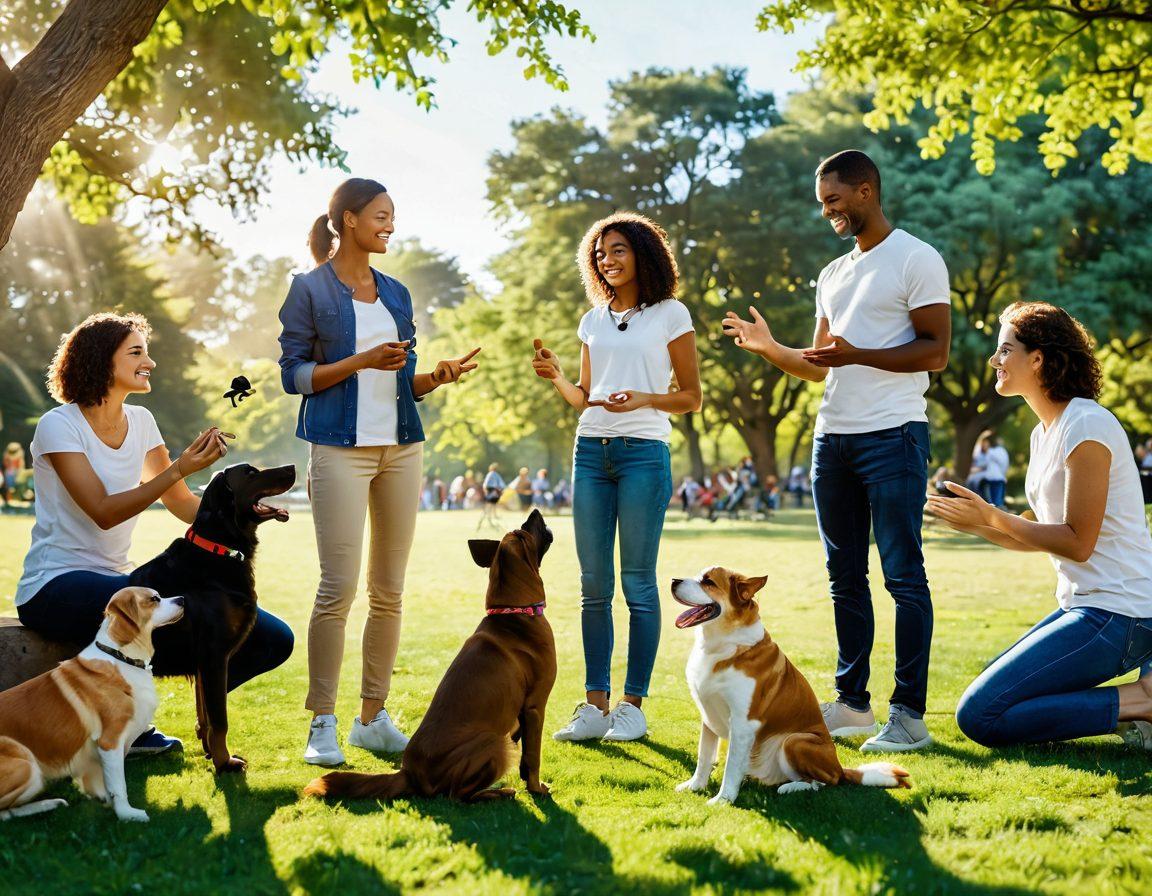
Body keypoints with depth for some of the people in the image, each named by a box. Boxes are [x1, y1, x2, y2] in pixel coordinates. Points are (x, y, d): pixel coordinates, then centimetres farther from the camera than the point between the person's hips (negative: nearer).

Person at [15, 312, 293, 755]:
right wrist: (178, 469, -26)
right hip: (56, 585, -7)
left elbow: (185, 505, 10)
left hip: (116, 580, 7)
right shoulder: (58, 426, -9)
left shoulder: (140, 421, 9)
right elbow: (104, 512, -19)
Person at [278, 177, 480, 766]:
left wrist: (437, 377, -1)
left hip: (401, 447, 6)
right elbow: (294, 375, -4)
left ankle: (373, 717, 13)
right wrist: (361, 360, -14)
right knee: (338, 588, -9)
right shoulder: (310, 289, 1)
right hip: (340, 447, -5)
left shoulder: (396, 294, 17)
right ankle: (322, 724, -1)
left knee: (389, 590, 5)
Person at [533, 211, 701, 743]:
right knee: (594, 584, 4)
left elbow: (691, 398, 2)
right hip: (591, 452, 5)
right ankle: (595, 704, 9)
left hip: (643, 453, -5)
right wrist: (556, 378, 0)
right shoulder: (593, 321, 16)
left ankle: (633, 706, 4)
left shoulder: (670, 315, 3)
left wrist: (644, 399, -15)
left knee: (638, 583, -3)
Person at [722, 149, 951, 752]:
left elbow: (935, 352, -10)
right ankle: (852, 703, 17)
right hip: (833, 437, 8)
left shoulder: (916, 259, -3)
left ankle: (909, 714, -6)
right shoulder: (833, 276, 21)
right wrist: (769, 348, 6)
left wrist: (857, 354, -19)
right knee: (845, 577, 10)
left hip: (892, 435, -8)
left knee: (903, 574, -8)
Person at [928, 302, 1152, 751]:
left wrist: (992, 517, -13)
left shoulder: (1086, 426, -15)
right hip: (1084, 605, 10)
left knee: (980, 715, -14)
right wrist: (974, 523, 3)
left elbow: (1077, 542, -18)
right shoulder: (1044, 432, 15)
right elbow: (1040, 537, 16)